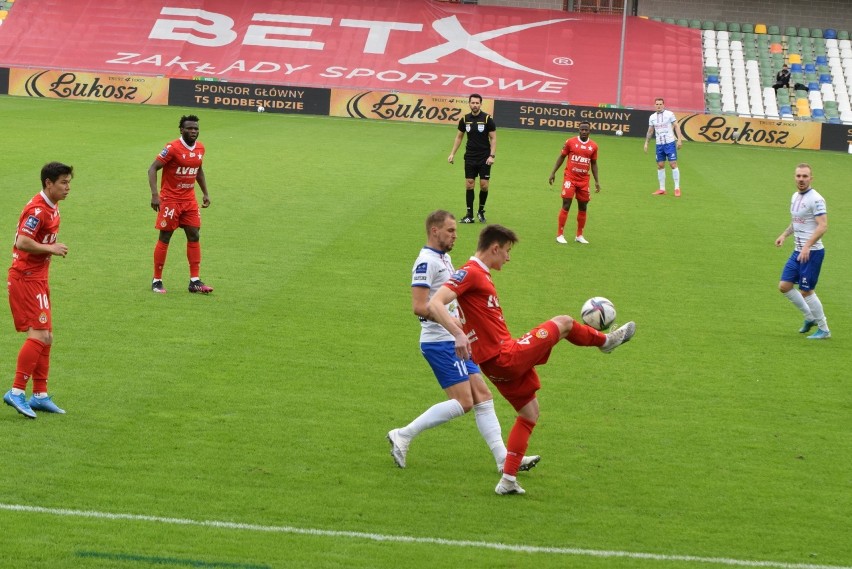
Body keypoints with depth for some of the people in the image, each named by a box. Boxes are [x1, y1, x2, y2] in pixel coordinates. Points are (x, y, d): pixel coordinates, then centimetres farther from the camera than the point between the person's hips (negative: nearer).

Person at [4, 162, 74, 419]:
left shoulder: (51, 208, 13)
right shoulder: (37, 209, -18)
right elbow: (23, 242, -26)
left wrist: (54, 247, 7)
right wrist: (51, 248, -17)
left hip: (37, 279, 10)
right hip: (26, 279, -10)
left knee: (45, 338, 11)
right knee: (38, 335, -16)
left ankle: (40, 395, 17)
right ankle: (17, 392, -14)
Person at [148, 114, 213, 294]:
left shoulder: (200, 148, 5)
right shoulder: (173, 148, -16)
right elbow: (152, 169, -16)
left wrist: (205, 193, 17)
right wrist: (155, 195, -25)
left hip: (190, 200, 6)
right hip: (170, 200, -6)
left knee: (194, 236, 2)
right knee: (165, 238, -1)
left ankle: (195, 281, 6)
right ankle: (156, 281, 9)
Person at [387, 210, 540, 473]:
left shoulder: (444, 258, 16)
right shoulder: (426, 262, -15)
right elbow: (419, 307, -24)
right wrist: (453, 319, -29)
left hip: (455, 341, 10)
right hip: (440, 342, -10)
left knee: (483, 397, 6)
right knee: (463, 402, -12)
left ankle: (504, 459, 6)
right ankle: (403, 436, -5)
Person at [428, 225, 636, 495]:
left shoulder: (480, 275, 15)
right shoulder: (469, 273, -15)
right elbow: (435, 305, -28)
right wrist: (459, 335, -40)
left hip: (501, 361, 10)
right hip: (505, 357, -10)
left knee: (529, 413, 20)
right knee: (563, 322, 1)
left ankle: (508, 480, 18)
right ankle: (605, 340, 32)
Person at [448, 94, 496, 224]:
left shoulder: (487, 119, -7)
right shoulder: (464, 119, 2)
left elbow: (493, 138, -4)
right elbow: (459, 137, 14)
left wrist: (492, 155, -13)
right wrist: (452, 153, 9)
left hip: (484, 158, -2)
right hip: (470, 158, 2)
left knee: (484, 185, -3)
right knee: (469, 185, -1)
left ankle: (481, 211, 17)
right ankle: (470, 215, 4)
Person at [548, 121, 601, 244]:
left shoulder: (593, 146, 4)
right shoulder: (570, 142, -3)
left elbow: (594, 164, 12)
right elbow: (561, 157, 6)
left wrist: (597, 181, 9)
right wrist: (553, 173, 3)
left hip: (584, 181, 3)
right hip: (570, 178, -3)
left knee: (583, 207, 8)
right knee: (566, 205, -7)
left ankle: (579, 235, 19)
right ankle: (560, 234, -2)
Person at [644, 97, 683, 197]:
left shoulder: (669, 114, -3)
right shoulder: (652, 117, 8)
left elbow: (676, 126, -3)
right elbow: (650, 131, 17)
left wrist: (679, 139, -11)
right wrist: (646, 143, 13)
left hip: (670, 143, -4)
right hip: (659, 144, 4)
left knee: (673, 164, -8)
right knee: (660, 166, 4)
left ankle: (677, 188, -4)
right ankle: (662, 189, 11)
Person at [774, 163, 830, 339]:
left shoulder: (815, 199, -16)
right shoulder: (795, 196, 12)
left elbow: (823, 226, -23)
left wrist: (808, 246, -31)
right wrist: (784, 235, 12)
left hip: (812, 252, -9)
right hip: (798, 251, 9)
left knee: (806, 291, -5)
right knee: (784, 286, 7)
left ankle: (824, 329, 9)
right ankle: (810, 318, 23)